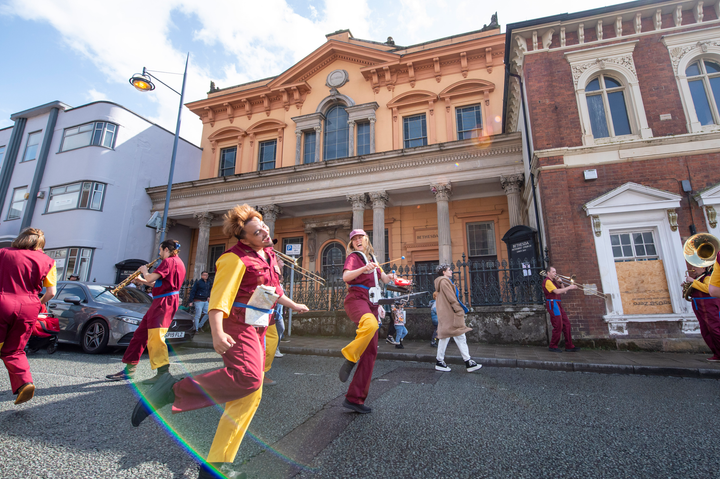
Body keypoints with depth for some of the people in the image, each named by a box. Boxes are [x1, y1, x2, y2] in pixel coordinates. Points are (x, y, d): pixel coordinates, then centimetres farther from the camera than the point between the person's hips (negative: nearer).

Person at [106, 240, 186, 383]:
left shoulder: (169, 261, -11)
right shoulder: (177, 262, 20)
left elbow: (150, 278, -18)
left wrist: (144, 271, 3)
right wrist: (142, 281, 23)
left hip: (164, 302, -11)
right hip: (160, 302, 11)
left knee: (155, 336, -14)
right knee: (140, 333, 16)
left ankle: (163, 373, -14)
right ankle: (129, 369, 25)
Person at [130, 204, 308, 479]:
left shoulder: (268, 255, 15)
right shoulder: (236, 258, -13)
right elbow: (219, 296, -22)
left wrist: (293, 305, 36)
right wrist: (217, 332, -34)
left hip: (257, 329, 9)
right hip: (237, 324, -8)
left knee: (249, 397, 5)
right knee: (248, 377, -31)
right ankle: (174, 389, -13)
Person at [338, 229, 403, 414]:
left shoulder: (371, 258, 22)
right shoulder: (353, 257, 0)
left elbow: (382, 278, 29)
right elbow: (346, 277, -18)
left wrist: (388, 277, 6)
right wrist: (364, 269, -33)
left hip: (371, 304, 7)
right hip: (356, 299, -7)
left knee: (370, 352, 2)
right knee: (370, 324, -42)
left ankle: (355, 398, 9)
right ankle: (350, 359, -20)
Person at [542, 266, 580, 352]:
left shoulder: (553, 281, 21)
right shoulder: (547, 281, -10)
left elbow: (563, 292, 20)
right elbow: (557, 291, -22)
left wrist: (560, 283, 8)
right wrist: (569, 287, -17)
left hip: (557, 304, 10)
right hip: (552, 303, -10)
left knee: (566, 324, 7)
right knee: (558, 326, -9)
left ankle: (569, 346, 12)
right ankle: (553, 346, 1)